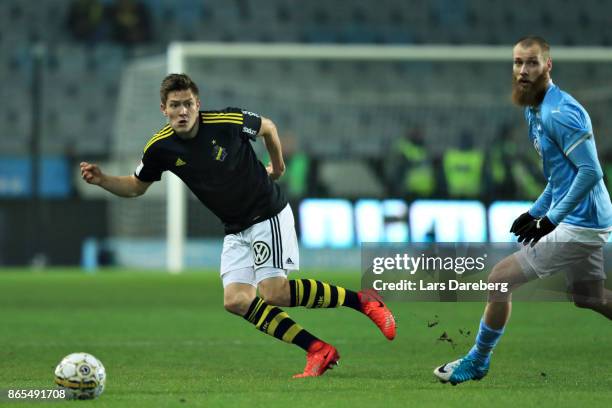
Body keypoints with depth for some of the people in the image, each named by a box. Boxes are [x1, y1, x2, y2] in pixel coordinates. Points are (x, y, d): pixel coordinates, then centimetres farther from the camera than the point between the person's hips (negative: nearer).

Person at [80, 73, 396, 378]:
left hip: (268, 213, -5)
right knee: (236, 301, -12)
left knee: (274, 292, -21)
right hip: (236, 230, 5)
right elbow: (137, 186, 9)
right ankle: (317, 351, -7)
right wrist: (102, 179, -8)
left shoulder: (228, 121, -19)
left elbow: (267, 127, 2)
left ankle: (361, 301, -5)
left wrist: (278, 164, 15)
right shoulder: (160, 148, -8)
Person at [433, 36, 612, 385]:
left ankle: (477, 362, 10)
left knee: (500, 279, -6)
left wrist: (551, 219, -26)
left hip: (577, 226, -10)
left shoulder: (559, 113, -21)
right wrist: (536, 211, 15)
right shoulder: (535, 110, 11)